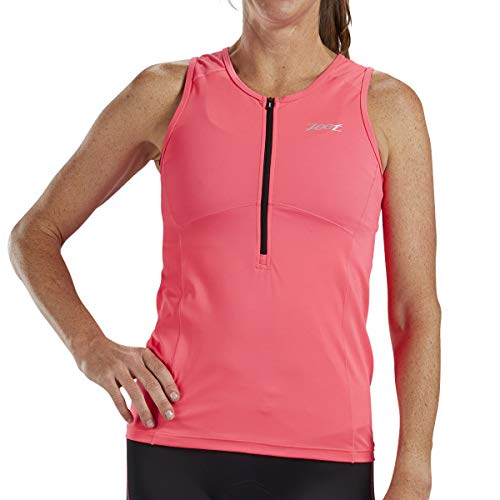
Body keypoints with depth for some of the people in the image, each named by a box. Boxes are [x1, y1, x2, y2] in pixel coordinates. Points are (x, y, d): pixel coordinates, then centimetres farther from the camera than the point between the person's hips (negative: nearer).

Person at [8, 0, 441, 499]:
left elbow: (416, 311, 4)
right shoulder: (166, 93, 5)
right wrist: (91, 347, -3)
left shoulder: (386, 106, 4)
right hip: (177, 450, 1)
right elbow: (34, 235, 14)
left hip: (323, 459, 0)